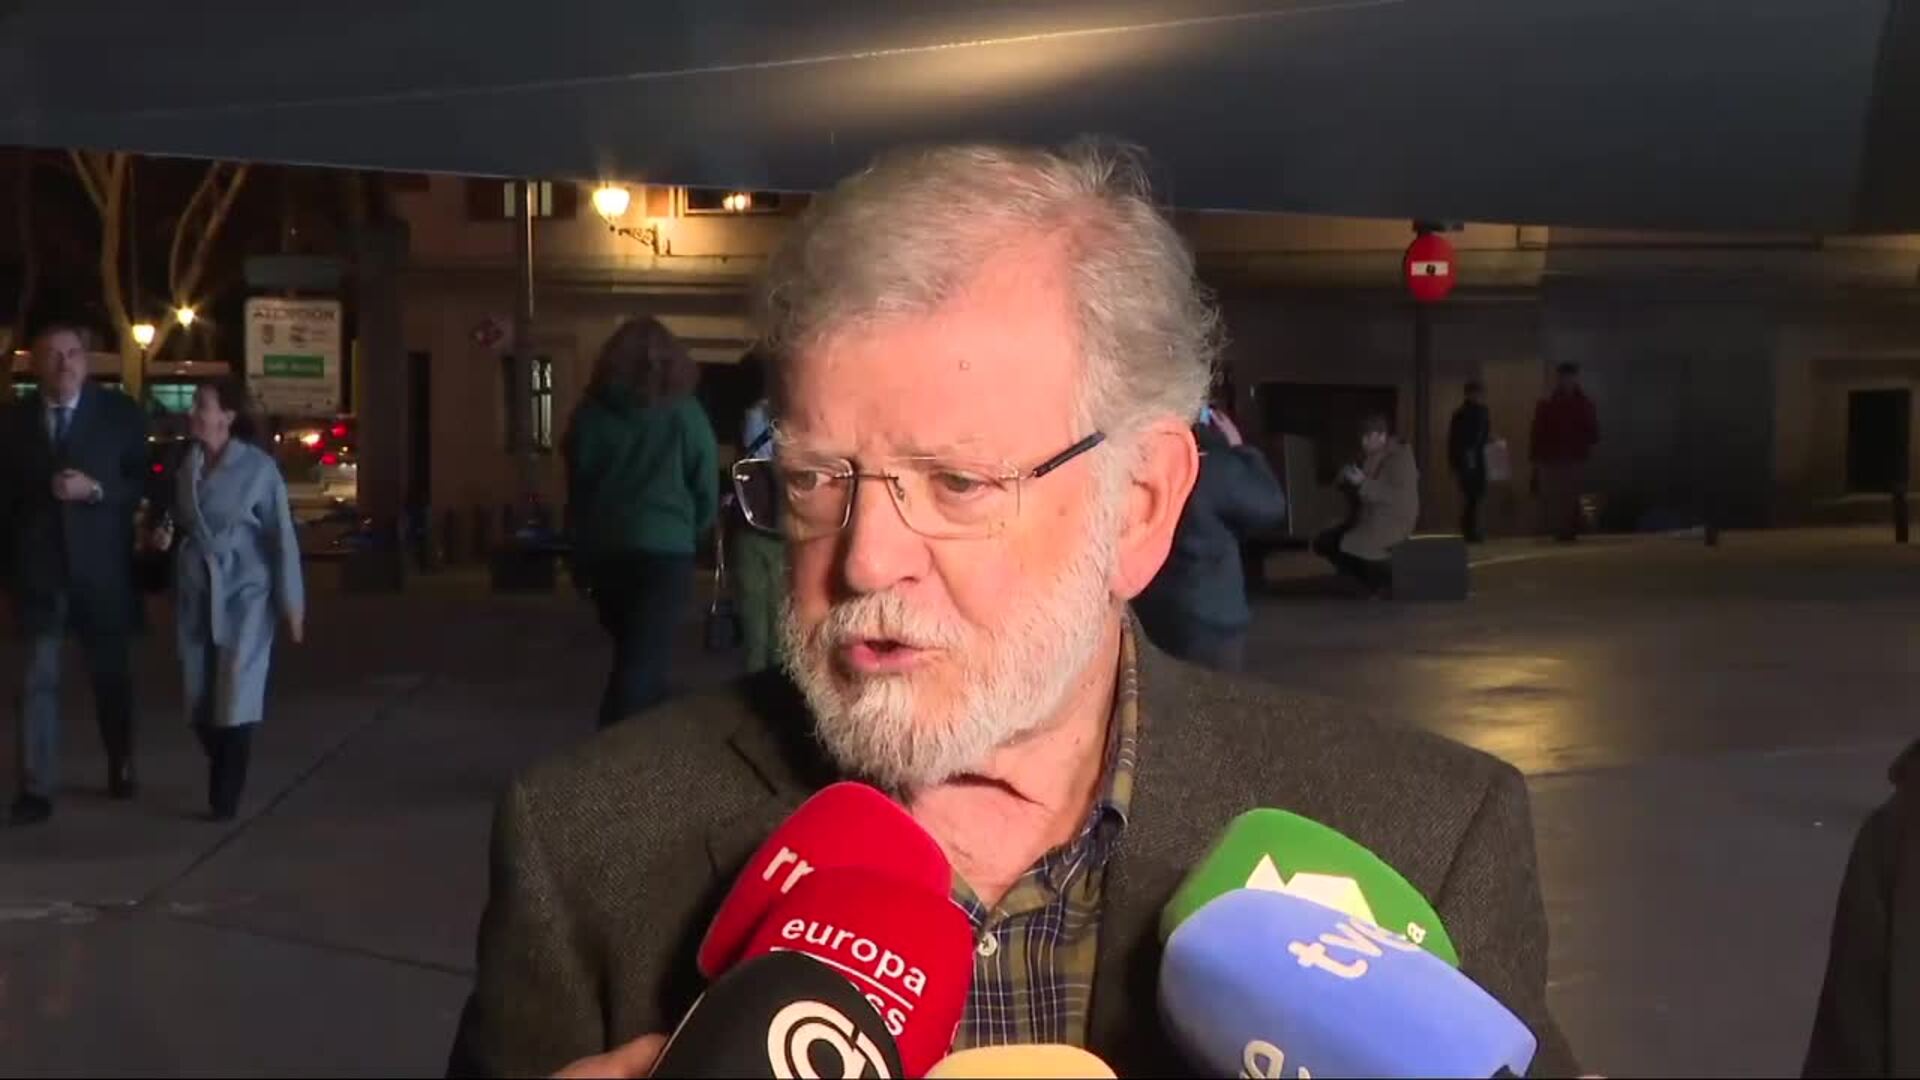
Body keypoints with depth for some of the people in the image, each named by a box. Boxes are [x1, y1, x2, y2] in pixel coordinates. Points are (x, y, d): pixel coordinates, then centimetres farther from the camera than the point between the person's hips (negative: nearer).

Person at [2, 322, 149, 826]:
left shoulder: (120, 413, 0)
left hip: (101, 566, 0)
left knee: (111, 674, 14)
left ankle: (120, 767, 31)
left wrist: (95, 489, -20)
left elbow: (142, 482, -2)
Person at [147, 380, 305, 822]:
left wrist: (292, 603, -8)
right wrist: (164, 533, -1)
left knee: (236, 698, -6)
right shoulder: (184, 466, 4)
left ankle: (226, 797, 3)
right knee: (200, 700, 6)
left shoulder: (259, 467, -9)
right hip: (195, 595, 5)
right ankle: (223, 778, 25)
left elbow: (282, 537, -8)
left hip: (244, 593, -5)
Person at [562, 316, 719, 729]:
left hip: (601, 548, 4)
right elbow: (706, 487, 2)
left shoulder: (590, 413, 6)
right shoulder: (683, 412, -2)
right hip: (663, 548, -4)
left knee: (633, 654, 22)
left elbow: (575, 485, 12)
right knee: (644, 661, -7)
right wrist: (691, 532, 20)